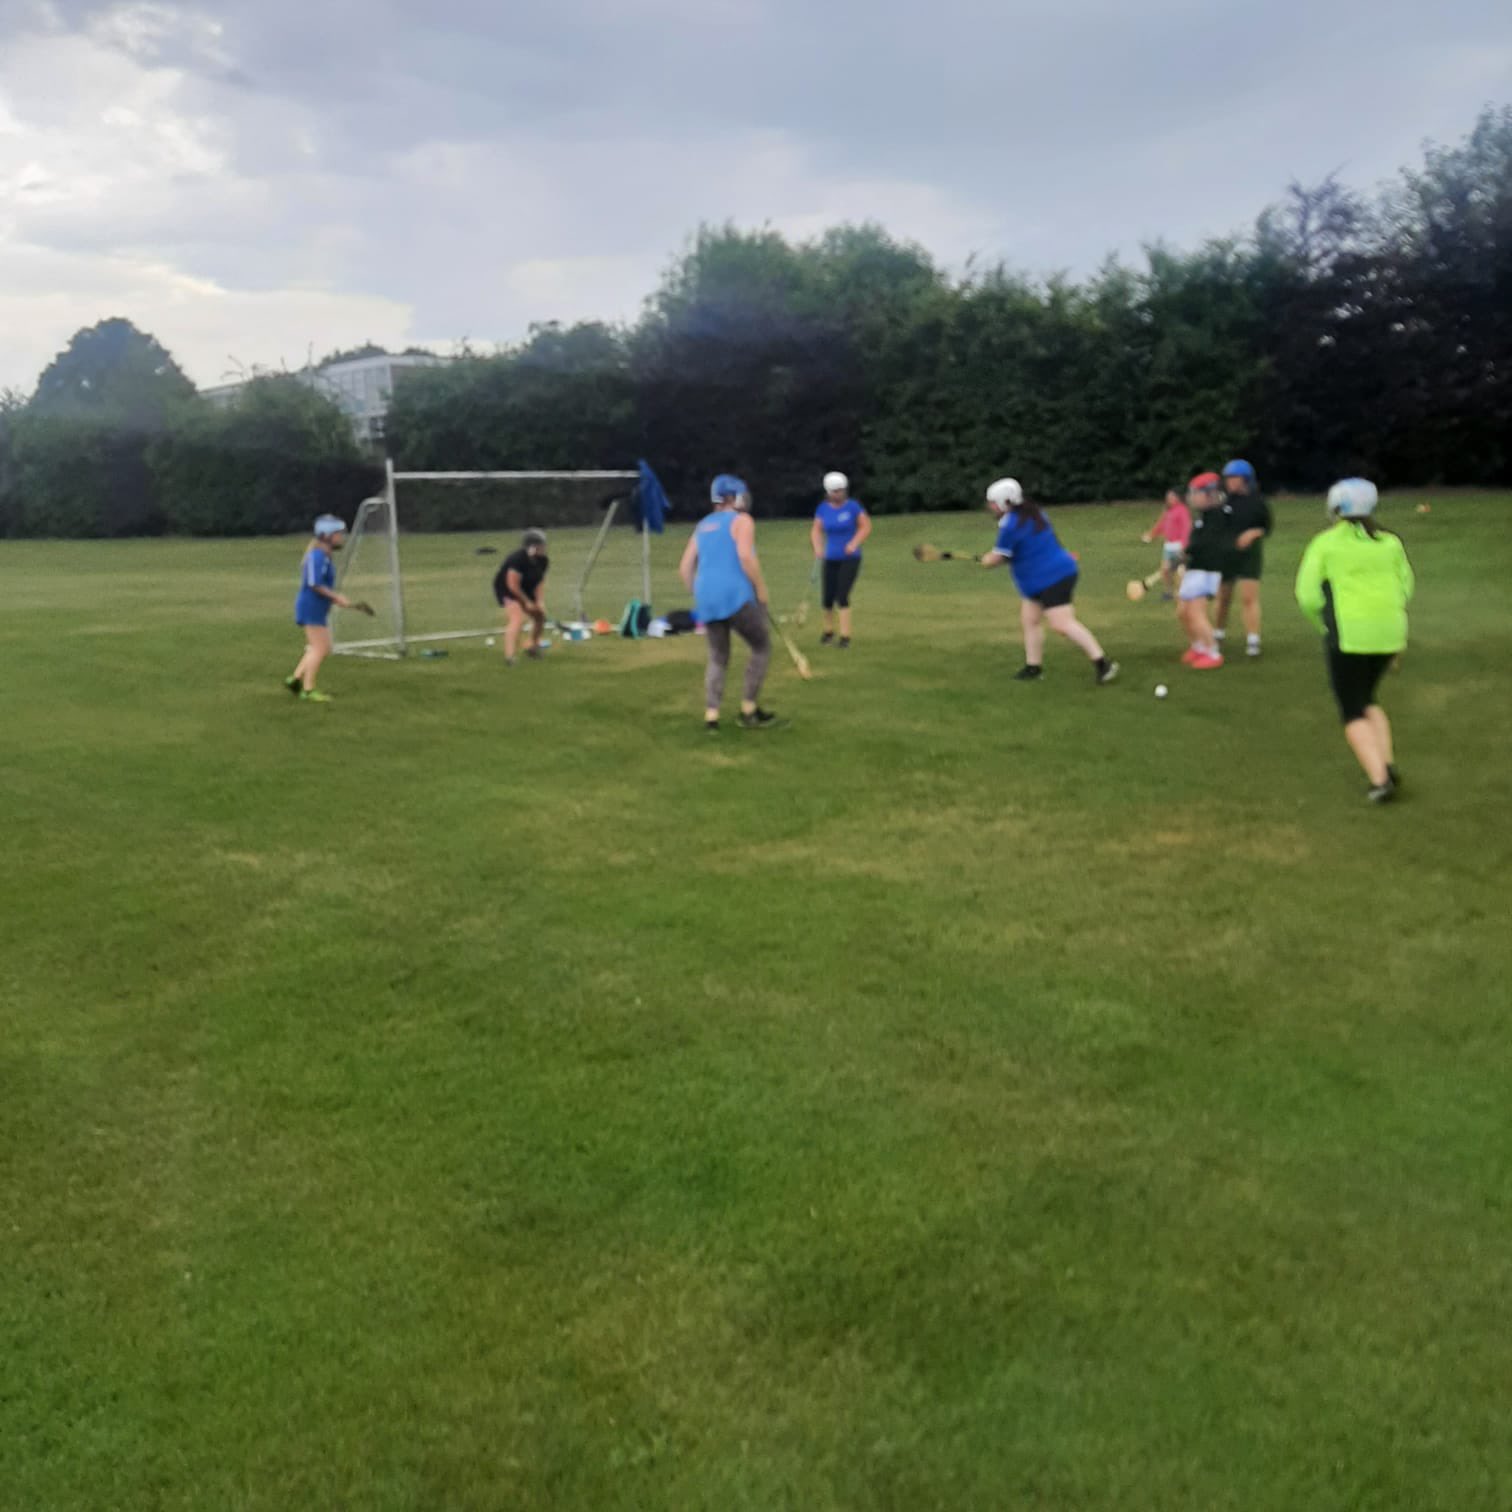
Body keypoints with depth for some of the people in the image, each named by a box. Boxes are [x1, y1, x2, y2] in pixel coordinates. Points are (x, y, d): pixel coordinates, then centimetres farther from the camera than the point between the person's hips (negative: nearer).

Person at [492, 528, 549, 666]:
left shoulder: (543, 561, -9)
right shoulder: (518, 559, -32)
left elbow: (539, 582, -3)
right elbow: (513, 585, -29)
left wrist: (540, 601, -17)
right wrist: (527, 602, -20)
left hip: (525, 589, 9)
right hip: (507, 590, -8)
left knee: (540, 616, 15)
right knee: (518, 618, -27)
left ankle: (532, 647, 39)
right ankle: (509, 656, -34)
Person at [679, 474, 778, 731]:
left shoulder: (703, 526, 21)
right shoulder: (742, 520, 2)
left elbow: (685, 567, 16)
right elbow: (746, 556, -15)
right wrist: (761, 590, -7)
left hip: (706, 599, 7)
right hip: (735, 596, -6)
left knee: (718, 659, 13)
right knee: (762, 647, 7)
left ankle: (711, 716, 0)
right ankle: (749, 710, 4)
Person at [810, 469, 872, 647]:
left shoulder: (852, 506, -7)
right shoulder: (823, 509, 2)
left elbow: (866, 526, -2)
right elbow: (816, 530, 3)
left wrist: (854, 543, -17)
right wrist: (818, 547, -16)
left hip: (850, 558, -3)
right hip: (831, 559, 3)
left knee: (842, 597, -14)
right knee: (828, 598, 3)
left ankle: (845, 636, -8)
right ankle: (828, 631, 28)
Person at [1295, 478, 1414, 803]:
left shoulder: (1324, 544, -1)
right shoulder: (1390, 542, 10)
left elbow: (1307, 595, -4)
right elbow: (1405, 588, 9)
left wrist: (1326, 623, 12)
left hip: (1349, 635, -5)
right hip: (1388, 633, 5)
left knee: (1353, 714, 4)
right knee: (1366, 701, 25)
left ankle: (1380, 780, -12)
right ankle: (1387, 764, 10)